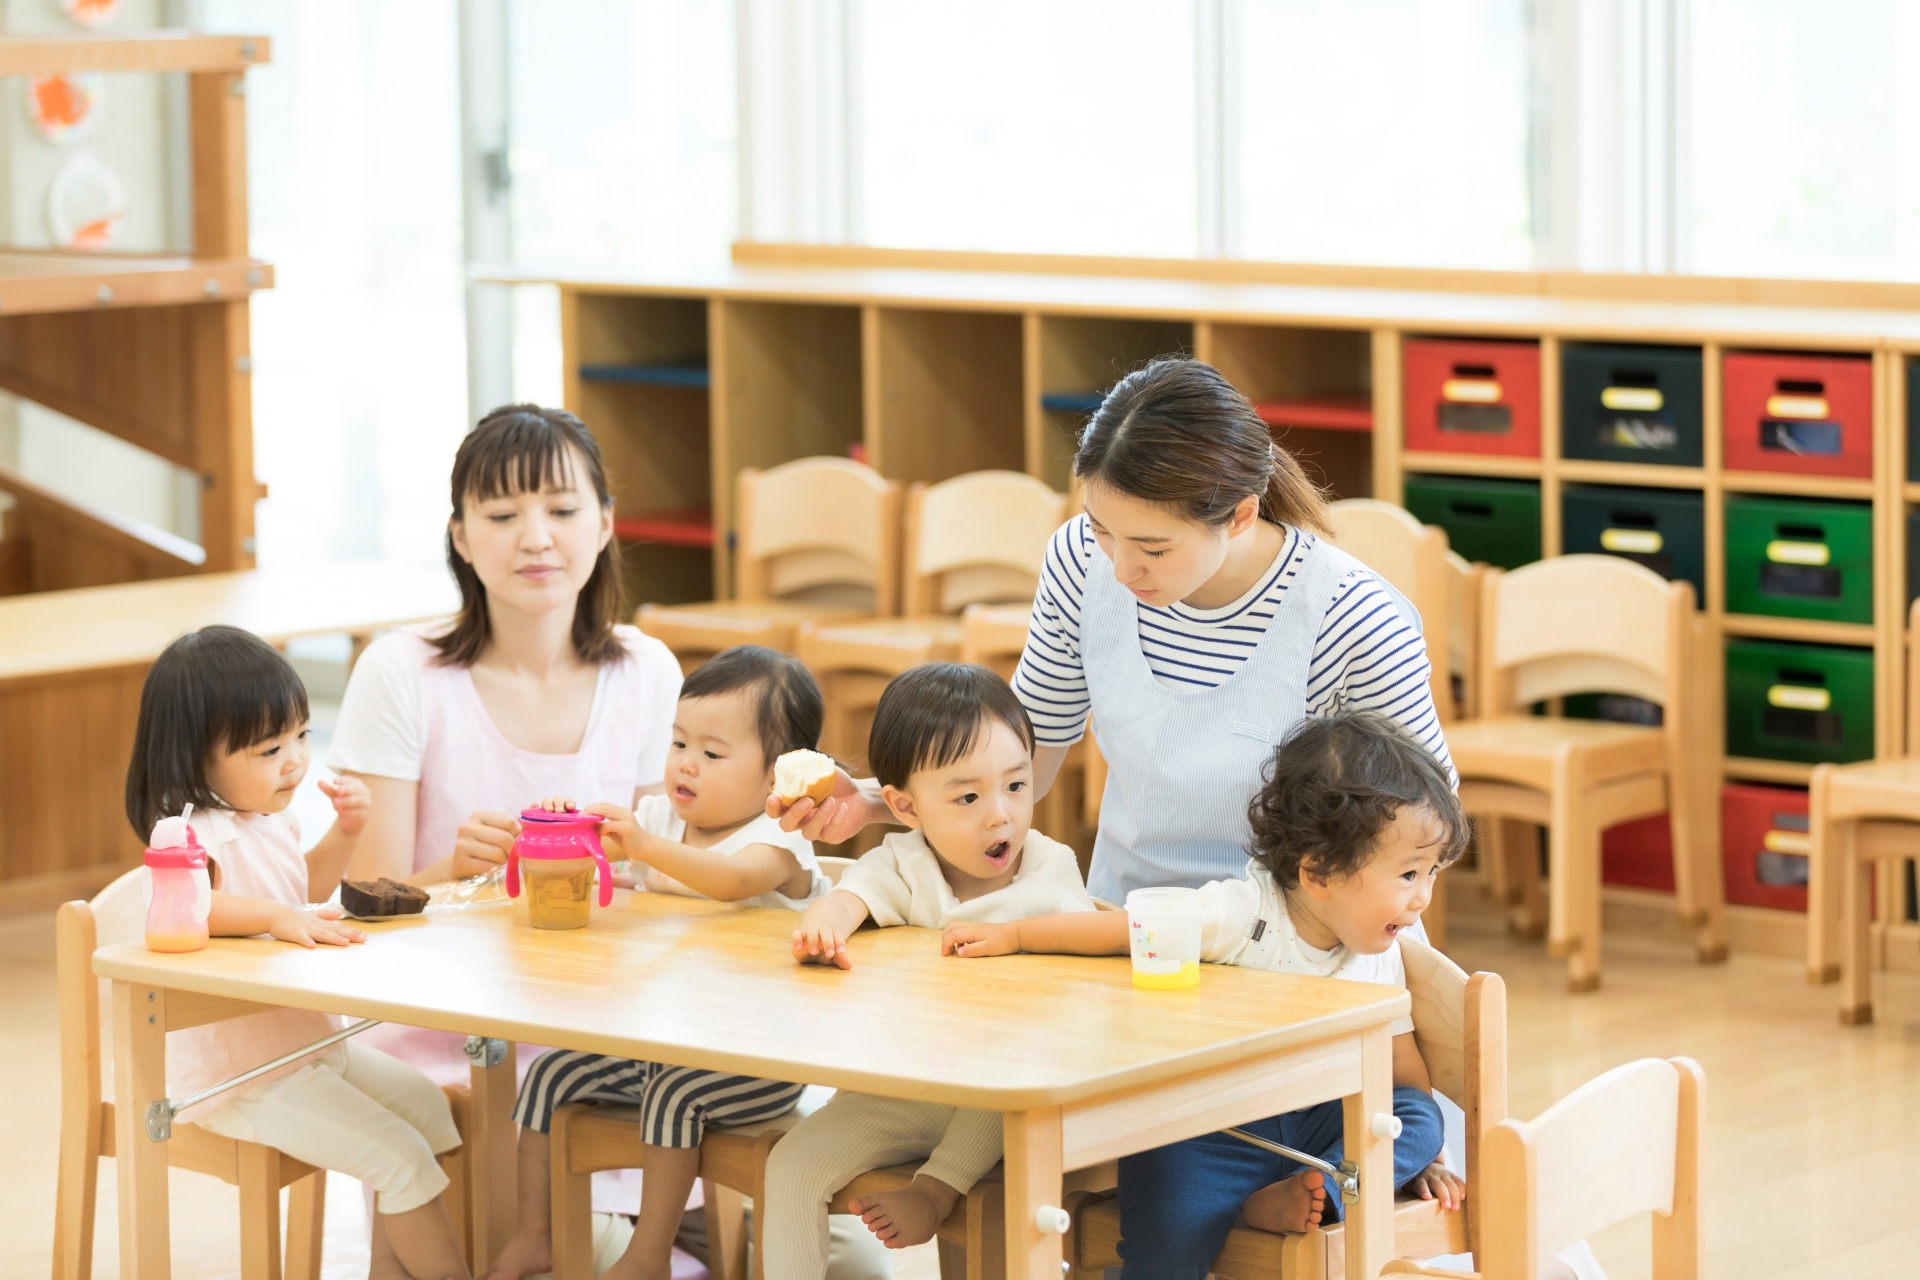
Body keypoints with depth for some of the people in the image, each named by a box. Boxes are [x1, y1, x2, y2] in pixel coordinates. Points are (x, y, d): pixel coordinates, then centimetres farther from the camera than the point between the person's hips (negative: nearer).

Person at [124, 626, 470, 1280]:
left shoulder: (270, 820, 6)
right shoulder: (198, 834, -23)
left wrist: (344, 833, 9)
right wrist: (276, 916, -53)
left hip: (308, 1040, 11)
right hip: (239, 1074, -11)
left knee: (425, 1103, 22)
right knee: (399, 1156, -15)